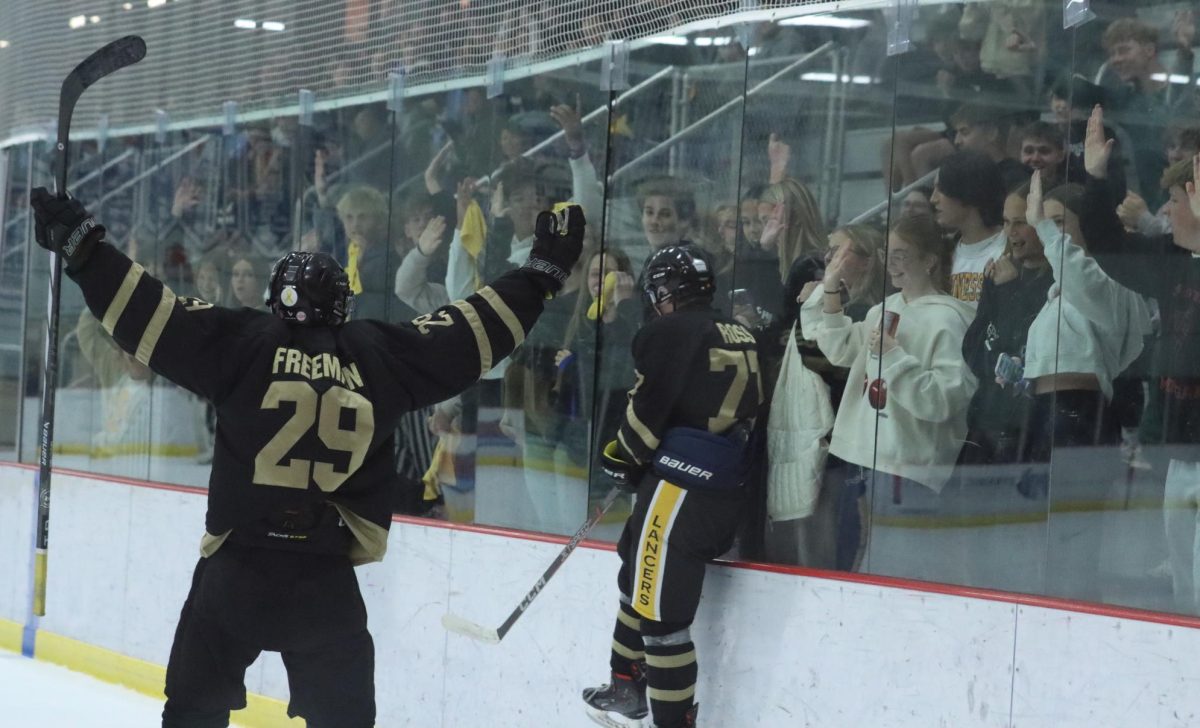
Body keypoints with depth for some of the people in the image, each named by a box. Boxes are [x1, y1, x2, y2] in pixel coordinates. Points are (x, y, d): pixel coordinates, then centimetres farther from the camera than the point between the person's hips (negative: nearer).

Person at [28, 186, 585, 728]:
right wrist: (545, 269, 18)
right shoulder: (380, 355, 2)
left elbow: (145, 313, -5)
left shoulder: (243, 342, -2)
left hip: (236, 569, -1)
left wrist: (79, 242, 2)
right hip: (328, 583, 1)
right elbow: (476, 330, 7)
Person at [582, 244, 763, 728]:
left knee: (661, 610, -6)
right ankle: (629, 688, 37)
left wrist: (622, 458, 8)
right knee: (639, 580, 26)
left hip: (681, 485, -10)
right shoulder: (740, 337, 15)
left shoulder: (668, 333, -9)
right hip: (728, 487, 10)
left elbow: (648, 408, -11)